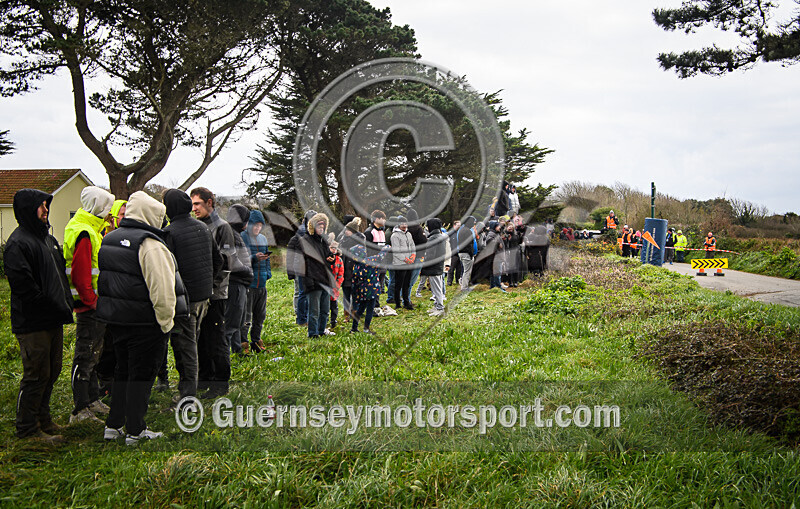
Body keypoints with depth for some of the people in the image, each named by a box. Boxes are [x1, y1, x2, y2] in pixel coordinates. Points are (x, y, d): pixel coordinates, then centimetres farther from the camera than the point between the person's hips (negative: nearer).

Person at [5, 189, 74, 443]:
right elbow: (24, 286, -21)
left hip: (54, 320, 9)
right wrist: (55, 308, -18)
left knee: (51, 372, 16)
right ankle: (27, 428, 10)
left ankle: (42, 418, 30)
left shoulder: (48, 238, 16)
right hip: (33, 324, -9)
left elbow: (60, 274, 23)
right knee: (36, 375, -2)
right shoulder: (18, 243, -14)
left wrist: (66, 305, 11)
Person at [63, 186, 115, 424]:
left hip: (93, 305, 11)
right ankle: (80, 411, -1)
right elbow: (80, 275, -24)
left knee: (93, 352, 18)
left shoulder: (90, 231, 15)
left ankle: (92, 400, 30)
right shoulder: (84, 234, -19)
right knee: (85, 355, -6)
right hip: (90, 306, -11)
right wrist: (92, 301, -20)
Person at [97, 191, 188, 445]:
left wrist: (114, 310, 20)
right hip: (144, 322, -8)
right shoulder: (150, 244, -19)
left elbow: (105, 280, 16)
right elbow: (161, 288, -22)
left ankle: (113, 425, 26)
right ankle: (135, 431, 10)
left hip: (115, 318, 8)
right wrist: (166, 321, -13)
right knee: (142, 374, 3)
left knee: (123, 370, 20)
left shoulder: (109, 239, 9)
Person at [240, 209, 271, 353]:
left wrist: (268, 273, 12)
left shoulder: (263, 239, 15)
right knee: (245, 317, -5)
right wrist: (254, 258, -24)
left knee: (260, 316, 13)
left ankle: (256, 341, 24)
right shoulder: (241, 238, -6)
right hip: (247, 284, -7)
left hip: (262, 284, 7)